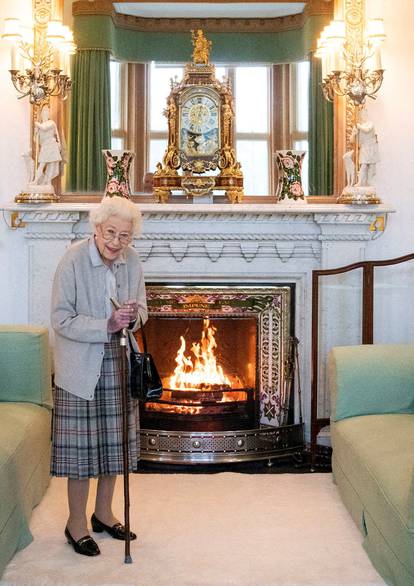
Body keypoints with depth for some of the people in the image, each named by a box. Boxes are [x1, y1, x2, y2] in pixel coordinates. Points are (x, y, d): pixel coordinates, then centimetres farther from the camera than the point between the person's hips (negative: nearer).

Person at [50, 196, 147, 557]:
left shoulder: (132, 261, -1)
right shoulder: (73, 261, -16)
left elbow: (141, 310, 10)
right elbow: (61, 320, -16)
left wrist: (133, 317, -14)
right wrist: (107, 326, -26)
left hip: (118, 364, 5)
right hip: (81, 367, -5)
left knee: (114, 441, 13)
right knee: (81, 444, 1)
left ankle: (103, 512, 31)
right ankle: (76, 522, 18)